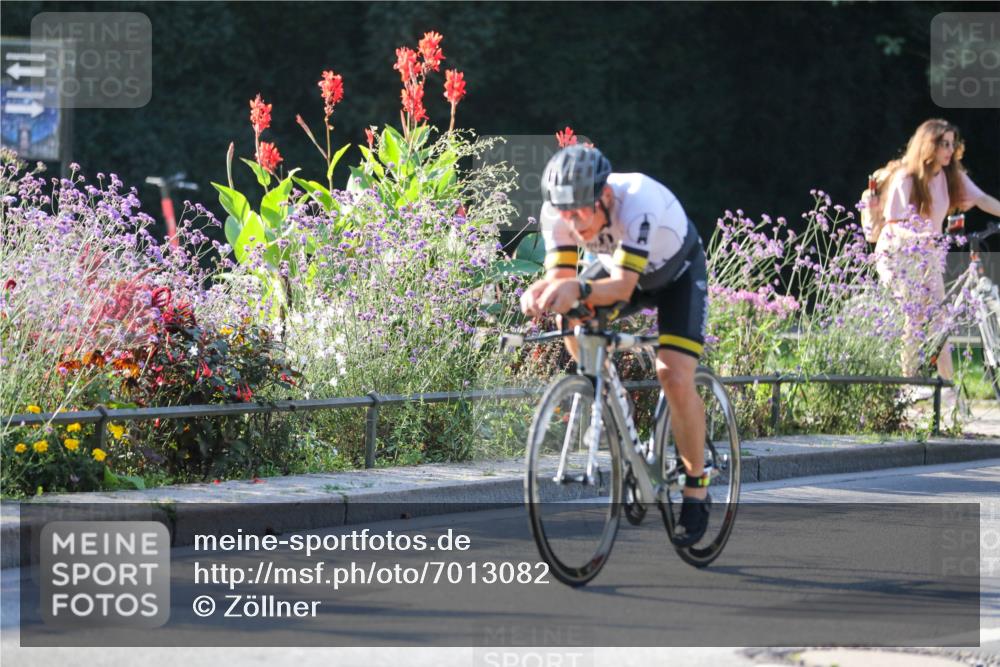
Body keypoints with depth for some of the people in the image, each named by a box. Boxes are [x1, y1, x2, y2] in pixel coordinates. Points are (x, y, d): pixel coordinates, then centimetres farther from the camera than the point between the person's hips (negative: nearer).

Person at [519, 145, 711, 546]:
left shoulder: (637, 202, -41)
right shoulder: (558, 212, -27)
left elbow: (623, 287, -47)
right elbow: (560, 275, -27)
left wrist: (578, 289, -66)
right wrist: (539, 293, -50)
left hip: (677, 273, -5)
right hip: (619, 266, 5)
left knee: (675, 380, -19)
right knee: (571, 319, -23)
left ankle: (697, 489, -2)